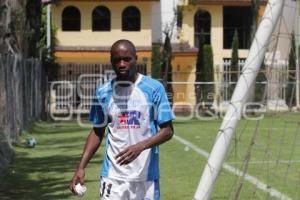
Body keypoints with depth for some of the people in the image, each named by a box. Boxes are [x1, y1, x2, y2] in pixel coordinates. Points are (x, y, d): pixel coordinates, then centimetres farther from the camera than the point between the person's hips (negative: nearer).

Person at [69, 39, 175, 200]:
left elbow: (167, 131, -4)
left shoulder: (154, 88, -5)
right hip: (112, 176, 1)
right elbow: (97, 132, 13)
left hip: (146, 176, -1)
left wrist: (140, 146, -21)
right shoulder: (103, 92, 4)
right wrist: (81, 167, 2)